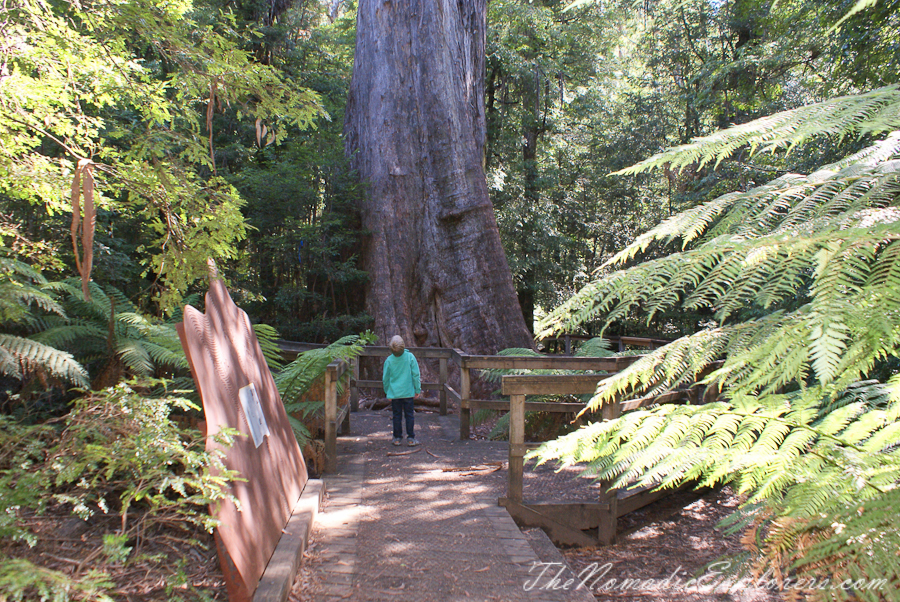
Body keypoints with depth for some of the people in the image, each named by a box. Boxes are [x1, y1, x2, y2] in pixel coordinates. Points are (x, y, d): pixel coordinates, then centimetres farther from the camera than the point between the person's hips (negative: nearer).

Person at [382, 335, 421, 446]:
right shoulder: (410, 357, -8)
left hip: (394, 393, 1)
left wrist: (387, 392, 18)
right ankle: (411, 438, 9)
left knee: (397, 415, 10)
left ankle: (397, 438, 15)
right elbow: (416, 375, -3)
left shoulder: (389, 360, -5)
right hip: (409, 392, -1)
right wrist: (417, 390, 7)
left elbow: (385, 379, 5)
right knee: (410, 415, 7)